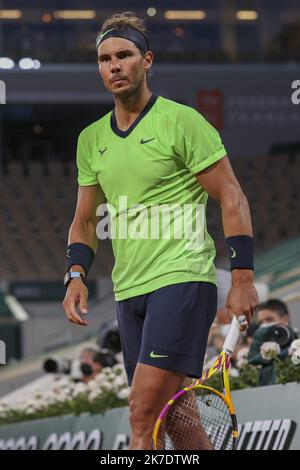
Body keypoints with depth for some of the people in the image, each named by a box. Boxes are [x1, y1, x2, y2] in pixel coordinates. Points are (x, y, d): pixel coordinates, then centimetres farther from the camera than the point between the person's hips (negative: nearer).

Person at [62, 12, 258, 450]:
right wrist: (76, 274, 3)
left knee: (144, 414, -17)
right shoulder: (91, 139, 13)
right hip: (129, 290, 7)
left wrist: (243, 276, -12)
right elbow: (85, 219, 20)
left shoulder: (182, 121, -6)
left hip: (182, 279, -7)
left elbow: (232, 199, -6)